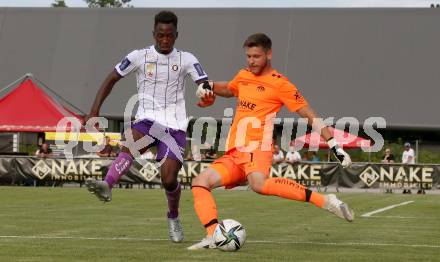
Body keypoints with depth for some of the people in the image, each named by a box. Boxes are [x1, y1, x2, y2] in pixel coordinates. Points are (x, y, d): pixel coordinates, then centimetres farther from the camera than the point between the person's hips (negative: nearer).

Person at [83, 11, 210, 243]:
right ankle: (107, 186, -56)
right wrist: (94, 111, -4)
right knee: (130, 142, -34)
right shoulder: (139, 56, 1)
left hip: (174, 125, 0)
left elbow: (206, 87, -5)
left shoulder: (186, 60, 2)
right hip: (147, 119, 0)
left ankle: (173, 217, 21)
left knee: (169, 179, -9)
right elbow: (111, 80, 5)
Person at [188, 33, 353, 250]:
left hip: (257, 148, -7)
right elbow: (229, 89, 44)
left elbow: (309, 115, -4)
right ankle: (213, 236, -20)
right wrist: (209, 87, 24)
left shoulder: (280, 84, -3)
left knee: (259, 185, -38)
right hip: (233, 154, 8)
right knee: (199, 183, -11)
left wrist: (334, 145, -10)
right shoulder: (243, 76, 18)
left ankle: (324, 201, -34)